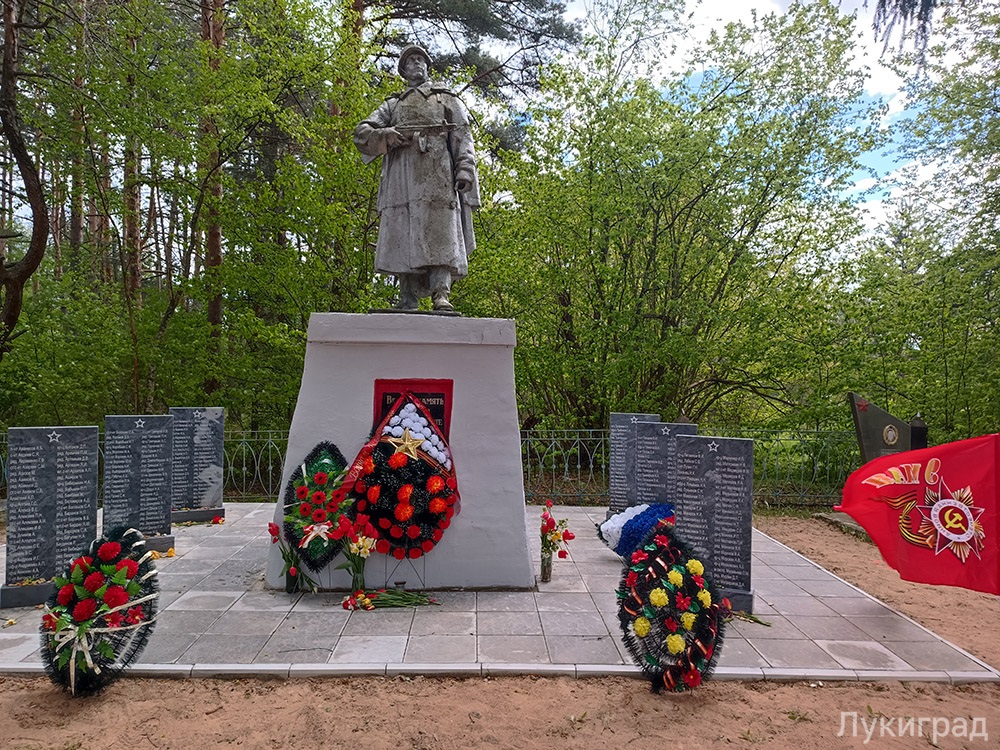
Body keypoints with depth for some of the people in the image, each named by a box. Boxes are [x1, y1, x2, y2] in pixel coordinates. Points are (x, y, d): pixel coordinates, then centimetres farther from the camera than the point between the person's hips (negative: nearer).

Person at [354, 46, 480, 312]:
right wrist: (385, 135, -5)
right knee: (402, 236, -10)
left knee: (440, 231, -17)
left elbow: (464, 137, 13)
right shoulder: (392, 105, 31)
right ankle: (408, 298, -12)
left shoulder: (447, 100, 26)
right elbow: (361, 132, 19)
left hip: (436, 172, -2)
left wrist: (465, 170, -6)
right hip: (401, 174, 2)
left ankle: (441, 294, -27)